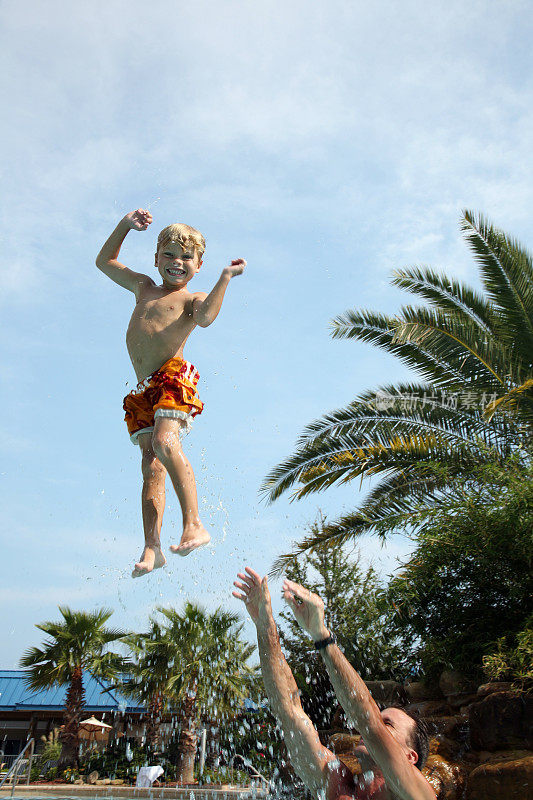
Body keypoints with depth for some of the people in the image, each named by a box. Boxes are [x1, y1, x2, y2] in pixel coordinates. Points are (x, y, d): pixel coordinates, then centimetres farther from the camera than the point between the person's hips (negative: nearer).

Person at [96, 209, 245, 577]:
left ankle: (194, 525, -23)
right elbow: (105, 261, 38)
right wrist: (126, 225, 28)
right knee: (151, 464, -4)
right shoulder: (144, 288, 29)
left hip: (173, 377, -5)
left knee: (165, 443, -28)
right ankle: (152, 548, -8)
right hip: (144, 391, 5)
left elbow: (205, 317, -15)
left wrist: (226, 276, -13)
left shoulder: (193, 298, 11)